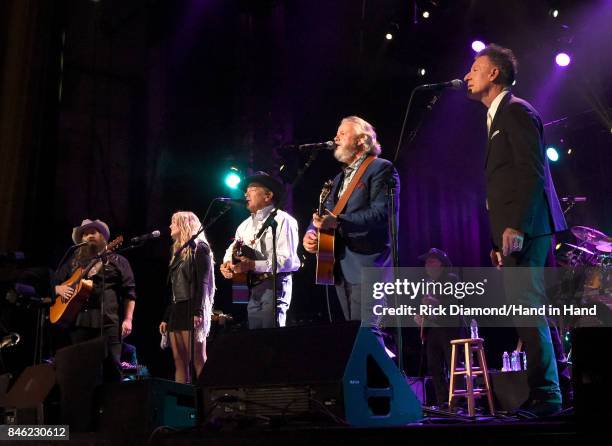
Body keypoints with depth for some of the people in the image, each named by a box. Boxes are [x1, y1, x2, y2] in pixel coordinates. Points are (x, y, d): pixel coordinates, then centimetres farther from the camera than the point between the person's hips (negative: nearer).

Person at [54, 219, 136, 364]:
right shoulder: (73, 262, 19)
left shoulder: (117, 261, 9)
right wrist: (59, 289, 1)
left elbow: (129, 292, 3)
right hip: (79, 322, 3)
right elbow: (53, 284, 25)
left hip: (109, 322, -3)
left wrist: (128, 319, -7)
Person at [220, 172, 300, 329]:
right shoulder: (246, 225, 20)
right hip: (251, 288, 7)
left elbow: (287, 261, -16)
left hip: (274, 285, -7)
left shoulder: (282, 220, -7)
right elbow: (232, 251, 19)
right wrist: (227, 265, -4)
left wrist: (253, 265, -21)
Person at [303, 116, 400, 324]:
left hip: (367, 267, -8)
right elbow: (325, 213, 22)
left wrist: (338, 221, -25)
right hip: (340, 268, 8)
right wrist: (311, 232, -1)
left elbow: (381, 213, -16)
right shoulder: (340, 177, 23)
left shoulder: (381, 168, -4)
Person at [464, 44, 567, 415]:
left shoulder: (516, 110, -5)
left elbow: (533, 172, -16)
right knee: (531, 310, 10)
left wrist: (516, 227, -22)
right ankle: (548, 391, 17)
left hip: (524, 228, -10)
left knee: (527, 308, -10)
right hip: (514, 231, 10)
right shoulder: (498, 117, 23)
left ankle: (545, 395, -4)